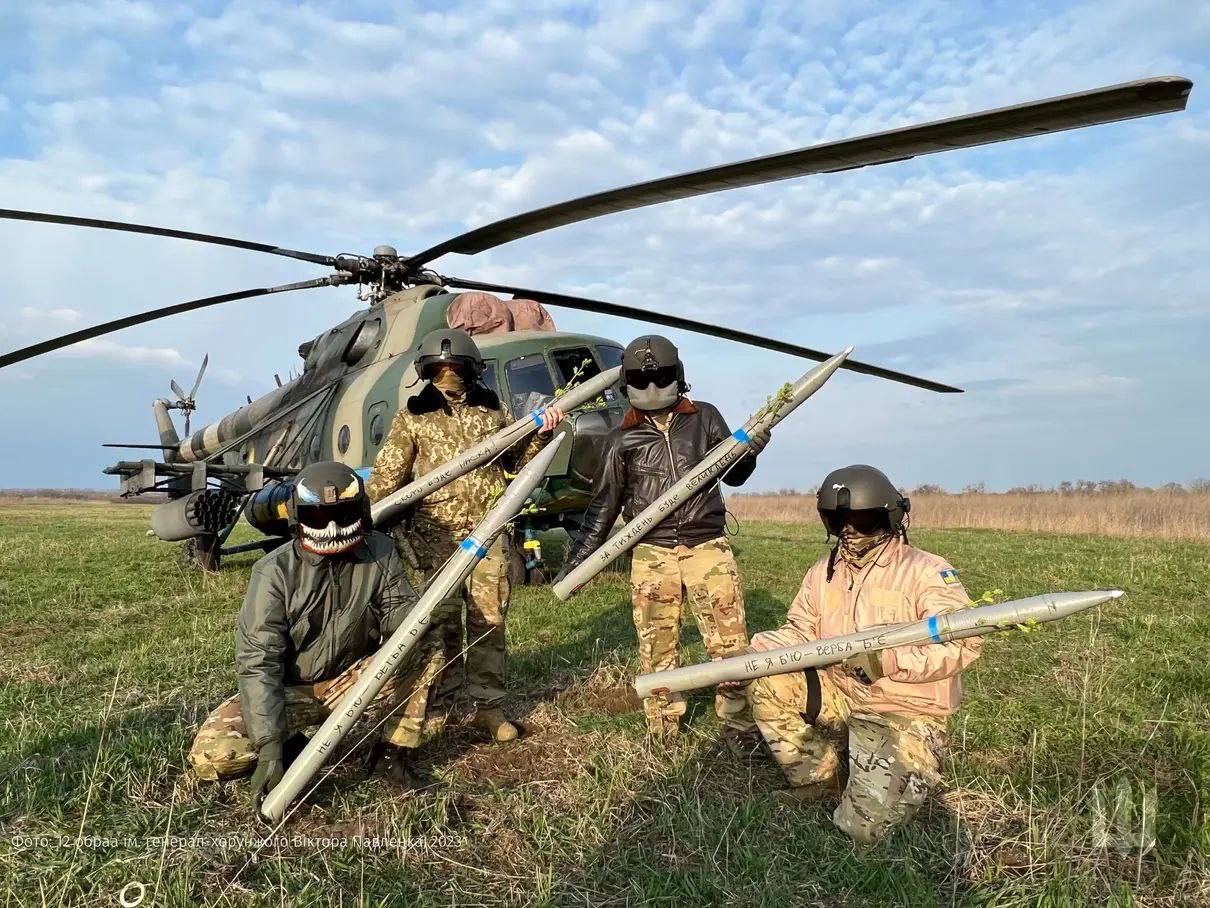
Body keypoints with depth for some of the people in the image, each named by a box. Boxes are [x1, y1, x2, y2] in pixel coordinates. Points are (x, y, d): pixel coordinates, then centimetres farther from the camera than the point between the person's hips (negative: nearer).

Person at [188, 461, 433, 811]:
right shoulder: (275, 572, -21)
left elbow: (398, 611, -7)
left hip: (350, 682, 2)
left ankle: (392, 749, -4)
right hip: (289, 690, -2)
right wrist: (269, 746, -32)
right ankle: (290, 746, 6)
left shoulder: (379, 553, -11)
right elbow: (257, 662, -24)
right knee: (209, 756, -24)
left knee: (422, 653, -21)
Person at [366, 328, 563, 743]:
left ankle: (489, 706, 14)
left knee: (489, 619, 3)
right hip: (436, 533, -2)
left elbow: (515, 460, 22)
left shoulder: (491, 411, 12)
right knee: (441, 621, 2)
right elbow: (387, 474, 2)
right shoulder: (412, 416, 5)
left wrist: (540, 433, 6)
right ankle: (437, 704, 17)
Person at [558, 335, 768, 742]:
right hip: (651, 555, 0)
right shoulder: (622, 440, 7)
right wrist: (576, 563, 7)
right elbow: (602, 508, 11)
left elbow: (733, 475, 14)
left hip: (708, 548, 0)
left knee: (731, 643, -1)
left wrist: (749, 451, -8)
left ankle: (739, 724, 15)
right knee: (656, 650, 7)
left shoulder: (704, 418, 7)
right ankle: (661, 731, 22)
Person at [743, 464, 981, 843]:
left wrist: (886, 659, -36)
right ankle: (816, 782, 6)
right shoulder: (823, 572, 5)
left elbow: (962, 643, -25)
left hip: (903, 713, -5)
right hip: (839, 695, 6)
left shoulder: (928, 572, -14)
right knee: (767, 683, -15)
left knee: (864, 826, -15)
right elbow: (799, 633, 6)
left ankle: (917, 765, 18)